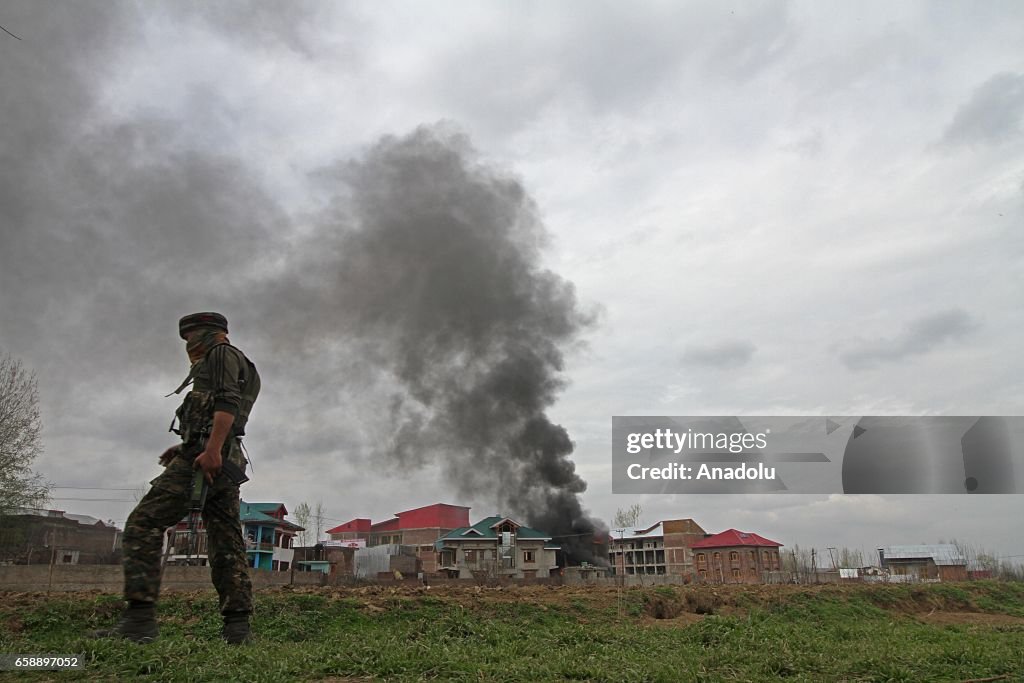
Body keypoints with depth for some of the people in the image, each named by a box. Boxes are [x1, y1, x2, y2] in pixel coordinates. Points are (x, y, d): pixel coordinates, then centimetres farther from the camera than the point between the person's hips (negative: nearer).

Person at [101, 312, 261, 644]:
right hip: (227, 464, 10)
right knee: (226, 544, 2)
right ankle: (237, 626, -3)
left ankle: (140, 618, -19)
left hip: (205, 457, -10)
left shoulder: (222, 353, 3)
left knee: (143, 524, -11)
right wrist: (185, 448, 19)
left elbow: (228, 401, -15)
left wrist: (210, 449, -26)